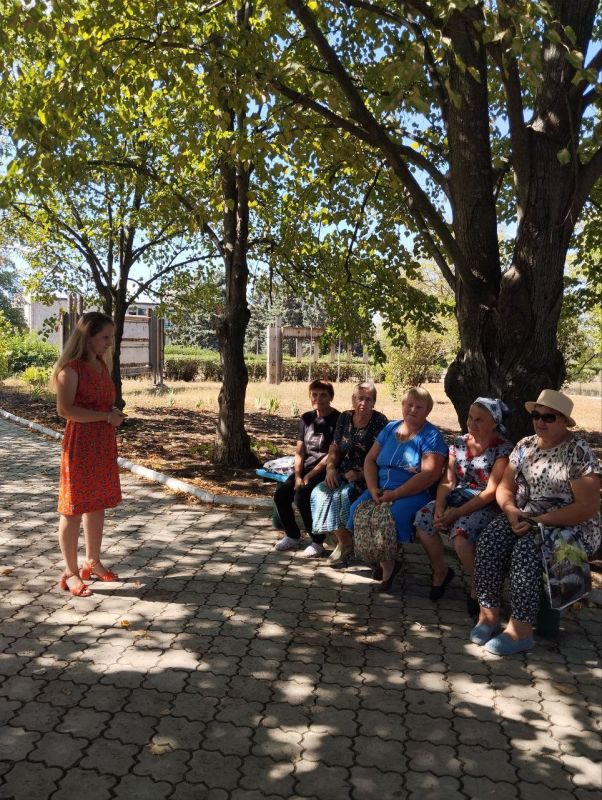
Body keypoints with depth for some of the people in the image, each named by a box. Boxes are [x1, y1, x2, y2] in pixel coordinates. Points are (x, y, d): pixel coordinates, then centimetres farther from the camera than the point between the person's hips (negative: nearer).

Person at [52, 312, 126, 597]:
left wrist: (114, 415, 4)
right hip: (80, 445, -8)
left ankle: (93, 563, 29)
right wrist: (106, 416, -21)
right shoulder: (71, 368, -13)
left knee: (98, 505, 15)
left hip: (104, 444, 8)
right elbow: (65, 409, -22)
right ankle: (71, 572, 12)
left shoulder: (102, 366, 12)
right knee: (73, 509, 1)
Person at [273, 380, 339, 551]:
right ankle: (292, 536, 7)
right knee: (280, 495, -13)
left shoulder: (337, 419, -8)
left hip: (324, 471, -6)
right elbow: (299, 451, 8)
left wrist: (309, 476, -16)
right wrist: (297, 476, -7)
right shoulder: (306, 418, 11)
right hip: (305, 469, 6)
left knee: (302, 497, -27)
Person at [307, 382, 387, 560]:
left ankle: (345, 542, -9)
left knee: (343, 494, -30)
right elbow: (334, 448, 15)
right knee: (319, 492, -19)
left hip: (366, 478, -5)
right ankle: (345, 541, -10)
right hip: (343, 475, 6)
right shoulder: (344, 418, 10)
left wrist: (360, 474, -19)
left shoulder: (380, 421, -6)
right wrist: (331, 468, -2)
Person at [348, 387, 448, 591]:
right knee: (358, 509, -21)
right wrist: (373, 488, -6)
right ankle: (386, 563, -3)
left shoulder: (431, 435, -3)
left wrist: (395, 494, -19)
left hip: (414, 493, -5)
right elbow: (370, 459, 13)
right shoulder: (390, 428, 15)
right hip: (381, 489, 5)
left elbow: (430, 474, -15)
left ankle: (389, 561, -4)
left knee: (395, 515, -34)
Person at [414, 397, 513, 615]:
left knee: (460, 531, -33)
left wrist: (458, 513, -21)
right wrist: (440, 507, -16)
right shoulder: (460, 443, 7)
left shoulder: (503, 449, -9)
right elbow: (448, 480, 3)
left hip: (485, 506, -5)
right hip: (457, 497, 6)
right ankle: (440, 571, 4)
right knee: (423, 518, -21)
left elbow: (491, 491, -15)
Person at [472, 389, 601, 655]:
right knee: (490, 540, -23)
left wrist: (540, 520, -22)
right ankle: (488, 615, -17)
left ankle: (520, 630, -25)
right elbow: (504, 487, 8)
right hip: (524, 519, 5)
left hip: (570, 526, -5)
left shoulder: (579, 452, -11)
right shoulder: (525, 445, 8)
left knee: (526, 549, -33)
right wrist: (511, 511, -15)